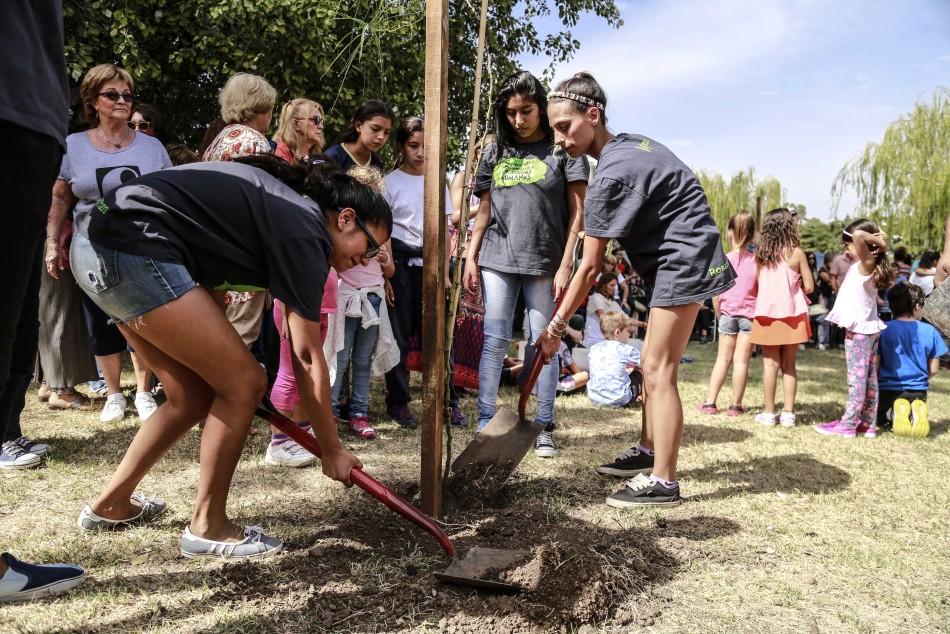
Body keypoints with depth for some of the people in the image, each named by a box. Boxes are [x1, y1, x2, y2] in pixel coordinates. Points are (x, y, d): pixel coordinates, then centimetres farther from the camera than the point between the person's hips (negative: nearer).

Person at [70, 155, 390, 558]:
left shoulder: (283, 205, 17)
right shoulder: (306, 230, -10)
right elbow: (307, 359, -9)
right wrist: (332, 450, 0)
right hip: (135, 251, -10)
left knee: (194, 398, 15)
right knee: (244, 384, -5)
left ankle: (110, 506, 32)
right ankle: (207, 528, 9)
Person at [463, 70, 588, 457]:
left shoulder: (563, 149, 2)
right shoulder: (495, 153, 13)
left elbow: (577, 211, -2)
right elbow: (484, 211, 14)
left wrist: (565, 265, -9)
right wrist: (471, 257, 5)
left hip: (544, 263, -3)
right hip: (497, 260, 3)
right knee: (495, 341, 3)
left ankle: (544, 428, 11)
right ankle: (485, 423, 10)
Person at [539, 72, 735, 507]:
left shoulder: (609, 176, -22)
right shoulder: (631, 143, 7)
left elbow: (590, 267, -20)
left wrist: (556, 326, -13)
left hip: (683, 259, -10)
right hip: (681, 257, 10)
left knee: (658, 369, -9)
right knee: (652, 361, 16)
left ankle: (662, 482, -5)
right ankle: (648, 451, 29)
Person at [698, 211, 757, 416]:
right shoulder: (755, 261, -5)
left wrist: (719, 315, 10)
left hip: (727, 314, 1)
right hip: (749, 315, -1)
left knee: (722, 359, 10)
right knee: (741, 360, 4)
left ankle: (710, 402, 10)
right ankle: (736, 405, 9)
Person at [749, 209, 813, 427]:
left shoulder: (761, 254, 0)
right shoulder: (796, 252, -7)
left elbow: (759, 285, 7)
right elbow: (809, 286, -5)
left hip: (767, 314, 1)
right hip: (791, 314, -1)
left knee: (770, 364, 6)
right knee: (789, 365, 8)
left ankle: (769, 413, 7)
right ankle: (788, 413, 10)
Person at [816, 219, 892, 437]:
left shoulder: (866, 265, -14)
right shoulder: (865, 267, 11)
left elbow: (858, 235, -32)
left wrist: (878, 241, -17)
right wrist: (880, 242, 10)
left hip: (859, 330, -9)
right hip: (869, 328, 9)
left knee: (857, 377, -7)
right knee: (869, 378, 11)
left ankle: (848, 424, -4)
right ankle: (868, 424, 17)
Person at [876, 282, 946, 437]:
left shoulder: (883, 330, -10)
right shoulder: (930, 331, -4)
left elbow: (874, 366, -9)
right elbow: (934, 370, 2)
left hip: (888, 390, -2)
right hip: (918, 392, 2)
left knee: (879, 418, 24)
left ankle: (893, 414, -13)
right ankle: (916, 412, -9)